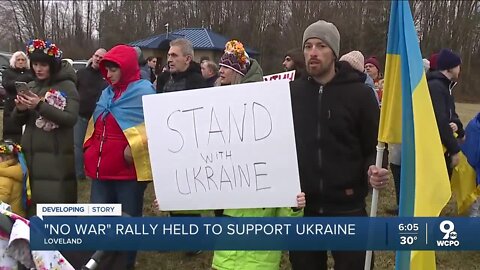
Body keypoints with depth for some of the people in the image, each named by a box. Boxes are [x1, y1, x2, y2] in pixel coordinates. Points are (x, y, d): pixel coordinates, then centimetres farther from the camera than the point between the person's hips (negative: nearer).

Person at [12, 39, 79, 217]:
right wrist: (20, 109, -11)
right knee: (32, 201, 9)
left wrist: (41, 106, -24)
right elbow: (18, 121, 12)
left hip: (56, 155, -5)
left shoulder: (67, 86, -5)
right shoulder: (32, 86, 12)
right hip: (31, 152, 6)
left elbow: (71, 119, -16)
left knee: (55, 201, -6)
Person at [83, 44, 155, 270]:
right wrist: (91, 149, 14)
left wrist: (134, 148, -16)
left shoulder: (143, 91, -7)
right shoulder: (107, 93, 14)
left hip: (129, 169, -6)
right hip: (101, 169, 6)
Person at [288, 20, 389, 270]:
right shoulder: (291, 92, 4)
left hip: (347, 207, -3)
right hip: (302, 207, 3)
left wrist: (373, 170, -22)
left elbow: (375, 146, -2)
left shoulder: (360, 93, -5)